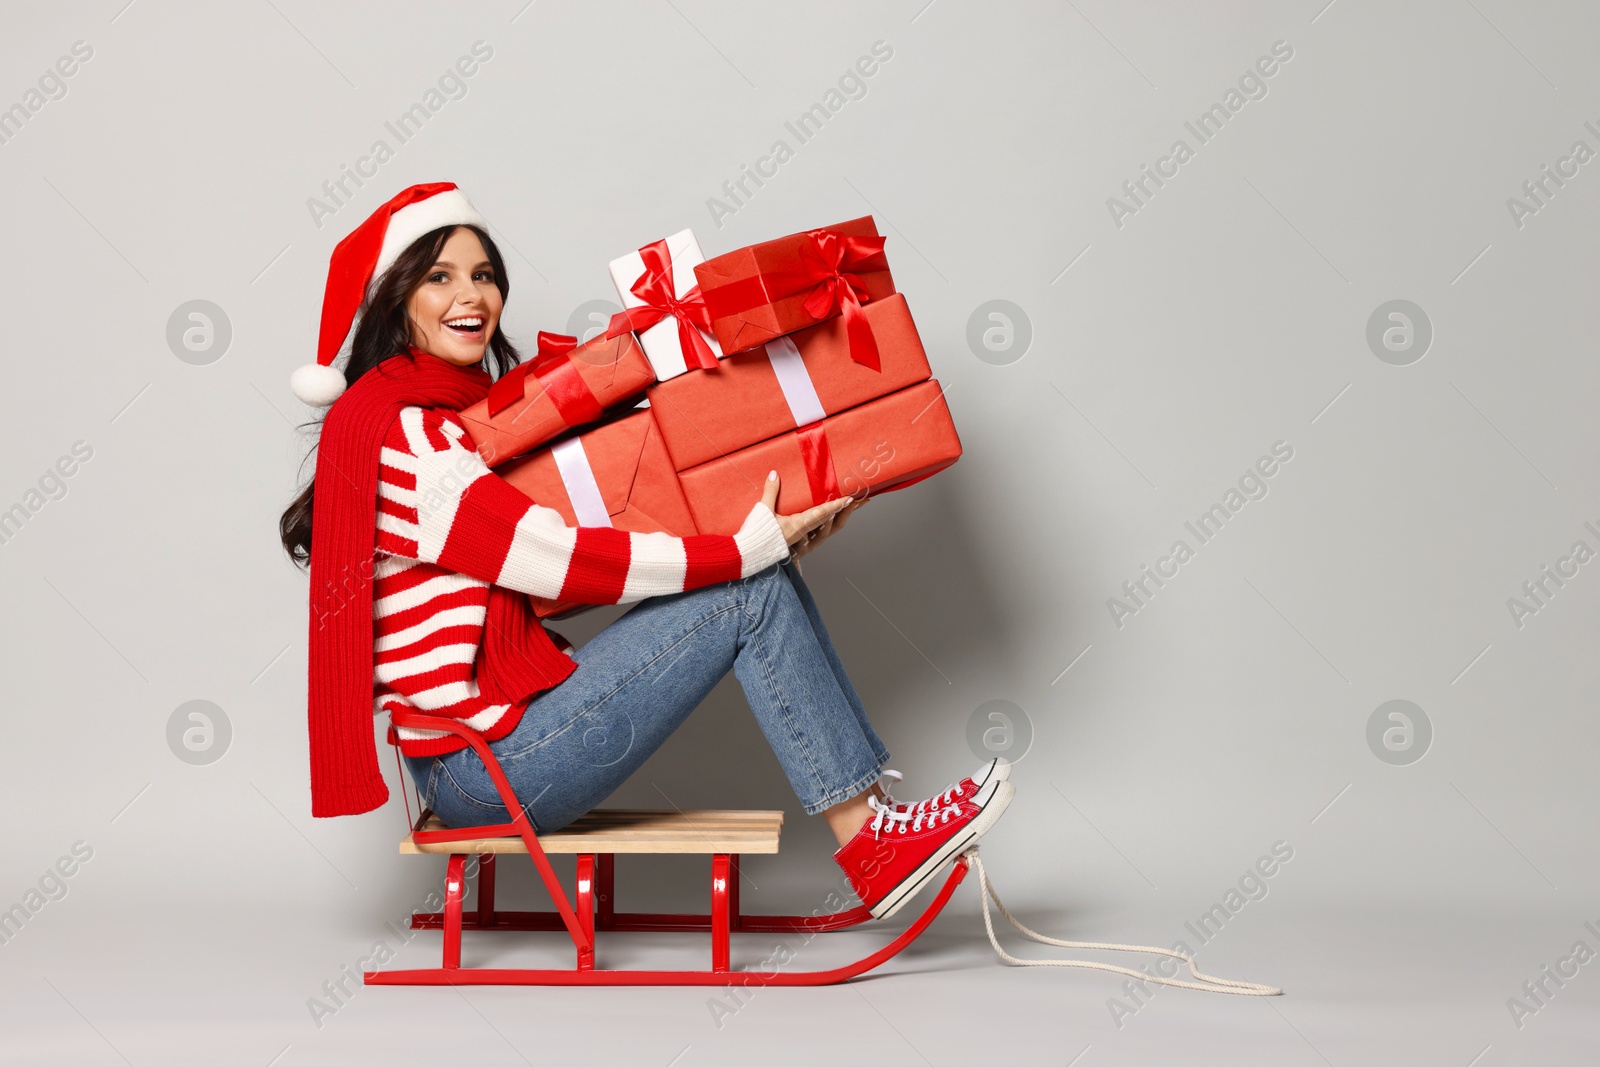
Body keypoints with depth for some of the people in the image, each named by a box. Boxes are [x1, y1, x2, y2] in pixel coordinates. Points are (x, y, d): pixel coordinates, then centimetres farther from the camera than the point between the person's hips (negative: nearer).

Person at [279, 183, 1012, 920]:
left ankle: (874, 805, 4)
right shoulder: (393, 431, -14)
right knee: (752, 594, -11)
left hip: (509, 726, 9)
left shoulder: (459, 416, 16)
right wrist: (747, 548, -14)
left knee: (766, 572, 3)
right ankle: (870, 846, -5)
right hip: (486, 768, -9)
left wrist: (771, 537, 11)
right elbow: (562, 562, -19)